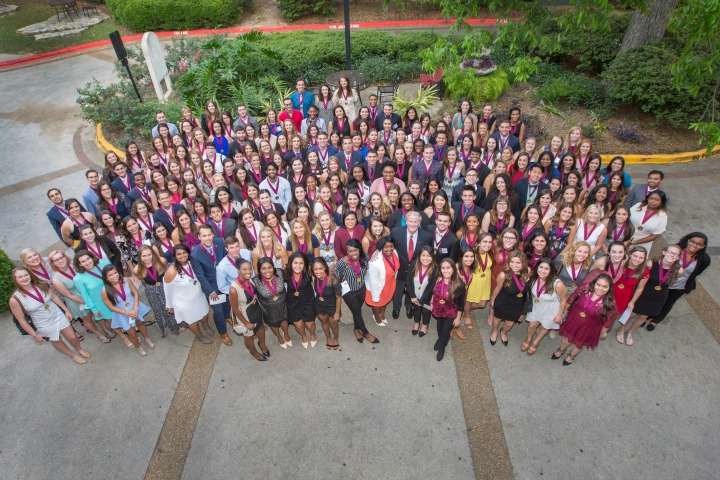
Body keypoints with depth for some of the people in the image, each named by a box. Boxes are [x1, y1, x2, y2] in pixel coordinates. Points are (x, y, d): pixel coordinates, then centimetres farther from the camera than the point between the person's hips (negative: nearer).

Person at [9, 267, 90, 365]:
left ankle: (79, 349, 46)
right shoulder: (15, 299, -23)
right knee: (57, 342, 19)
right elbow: (21, 320, -14)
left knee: (72, 337, 13)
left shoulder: (42, 286, -15)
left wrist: (67, 310, 5)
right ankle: (73, 355, 47)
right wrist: (34, 335, -8)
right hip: (44, 325, -2)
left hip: (59, 315, 2)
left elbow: (55, 297, 1)